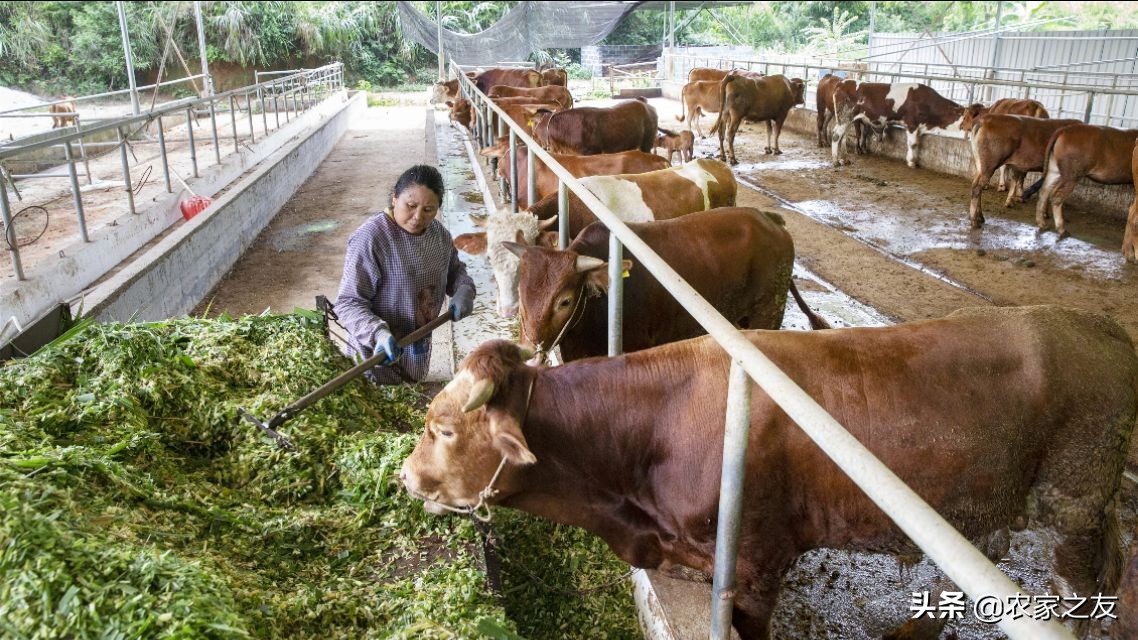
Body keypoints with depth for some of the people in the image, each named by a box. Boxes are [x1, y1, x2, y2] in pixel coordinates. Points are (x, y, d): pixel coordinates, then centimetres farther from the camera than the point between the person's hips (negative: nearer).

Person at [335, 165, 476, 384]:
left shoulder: (439, 233, -4)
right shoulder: (369, 239, -25)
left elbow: (454, 269, 14)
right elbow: (349, 302, -23)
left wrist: (463, 290, -8)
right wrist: (378, 333, -39)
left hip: (419, 351, 6)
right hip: (377, 351, -6)